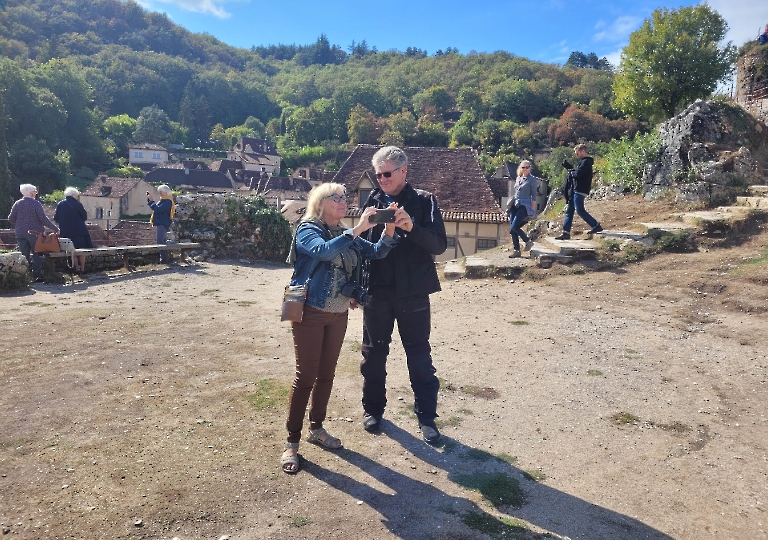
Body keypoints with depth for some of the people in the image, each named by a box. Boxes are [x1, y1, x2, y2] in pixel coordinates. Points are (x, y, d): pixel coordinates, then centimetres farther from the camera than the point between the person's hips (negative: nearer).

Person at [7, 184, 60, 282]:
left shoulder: (17, 204, 5)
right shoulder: (36, 203, -9)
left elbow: (11, 219, 7)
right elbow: (43, 219, -13)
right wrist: (56, 228, -9)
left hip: (20, 233, 5)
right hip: (34, 233, -5)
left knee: (24, 256, 8)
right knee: (37, 255, 3)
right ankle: (37, 275, 1)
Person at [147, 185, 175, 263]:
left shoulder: (167, 201, -15)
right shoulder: (163, 200, 16)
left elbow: (157, 209, -22)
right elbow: (155, 207, 25)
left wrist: (151, 200, -14)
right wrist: (149, 199, 16)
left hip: (163, 224, -11)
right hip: (159, 223, 11)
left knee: (160, 242, -13)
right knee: (162, 242, 15)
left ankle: (164, 259, -10)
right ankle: (164, 258, 21)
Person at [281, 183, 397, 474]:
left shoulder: (345, 235, 10)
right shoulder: (307, 230, -8)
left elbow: (376, 252, 2)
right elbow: (324, 251, -29)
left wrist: (388, 229, -15)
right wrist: (358, 229, -32)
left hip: (339, 313, 6)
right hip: (311, 312, -6)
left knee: (326, 373, 14)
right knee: (306, 375, -3)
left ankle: (316, 428, 30)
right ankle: (292, 442, 8)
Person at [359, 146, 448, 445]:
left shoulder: (423, 201, -3)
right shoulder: (372, 201, 4)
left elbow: (439, 244, -10)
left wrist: (412, 227, -27)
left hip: (412, 292, -2)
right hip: (376, 292, 3)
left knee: (419, 355, 7)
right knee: (373, 352, 13)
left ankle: (427, 416, 19)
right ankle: (373, 408, 32)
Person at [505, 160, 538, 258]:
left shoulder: (532, 179, -2)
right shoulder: (518, 178, 16)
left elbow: (534, 195, -4)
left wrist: (533, 210, -9)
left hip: (524, 206, -7)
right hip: (515, 205, 7)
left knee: (514, 227, -19)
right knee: (512, 229, 0)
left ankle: (528, 241, 3)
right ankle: (516, 250, 8)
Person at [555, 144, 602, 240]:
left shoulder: (586, 162, -11)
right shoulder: (583, 161, 21)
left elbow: (577, 174, -19)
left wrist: (570, 171, -1)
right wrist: (569, 168, 7)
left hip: (580, 190, -10)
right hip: (576, 190, 10)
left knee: (580, 210, -12)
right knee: (569, 211, 7)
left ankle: (596, 226, -3)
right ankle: (566, 233, 8)